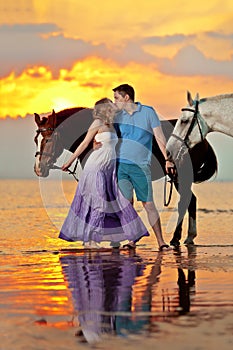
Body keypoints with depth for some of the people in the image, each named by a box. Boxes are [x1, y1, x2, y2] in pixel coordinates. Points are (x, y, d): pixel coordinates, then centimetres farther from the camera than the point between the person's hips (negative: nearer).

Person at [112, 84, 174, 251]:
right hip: (120, 165, 3)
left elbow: (159, 136, 2)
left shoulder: (148, 112, 3)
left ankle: (161, 242, -1)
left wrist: (167, 159, -4)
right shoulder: (117, 115, 11)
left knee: (149, 204, -5)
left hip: (140, 166, -3)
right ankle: (132, 238, 9)